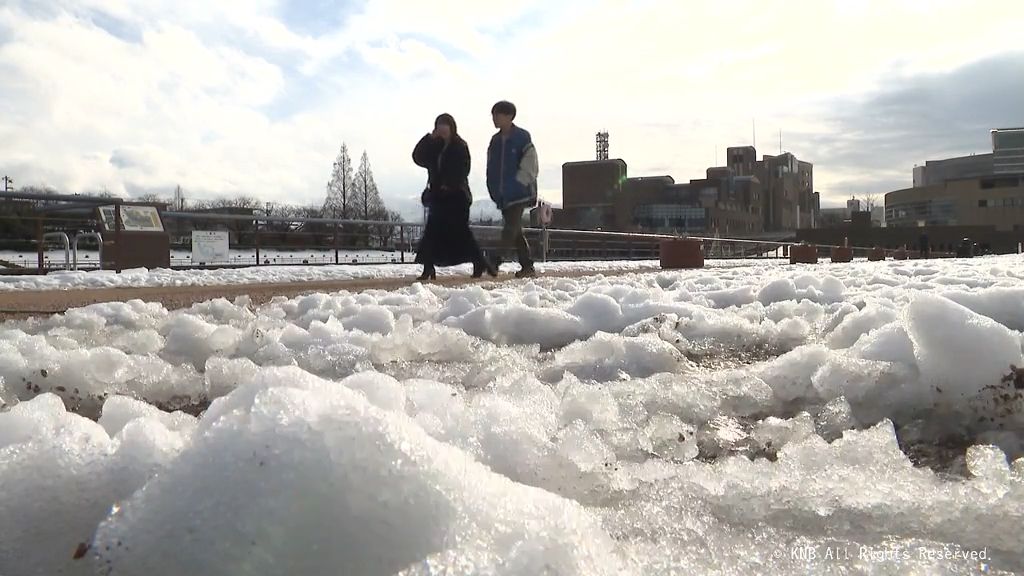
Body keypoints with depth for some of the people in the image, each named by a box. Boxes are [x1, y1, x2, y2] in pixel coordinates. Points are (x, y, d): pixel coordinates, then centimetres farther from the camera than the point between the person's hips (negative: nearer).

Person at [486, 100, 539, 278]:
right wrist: (494, 190, 7)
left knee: (510, 232, -16)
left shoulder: (522, 138, -6)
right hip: (502, 196, 7)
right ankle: (527, 267, 18)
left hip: (518, 194, -7)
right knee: (516, 232, 10)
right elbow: (491, 169, 17)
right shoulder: (495, 140, 14)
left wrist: (515, 184, -13)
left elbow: (530, 167, -9)